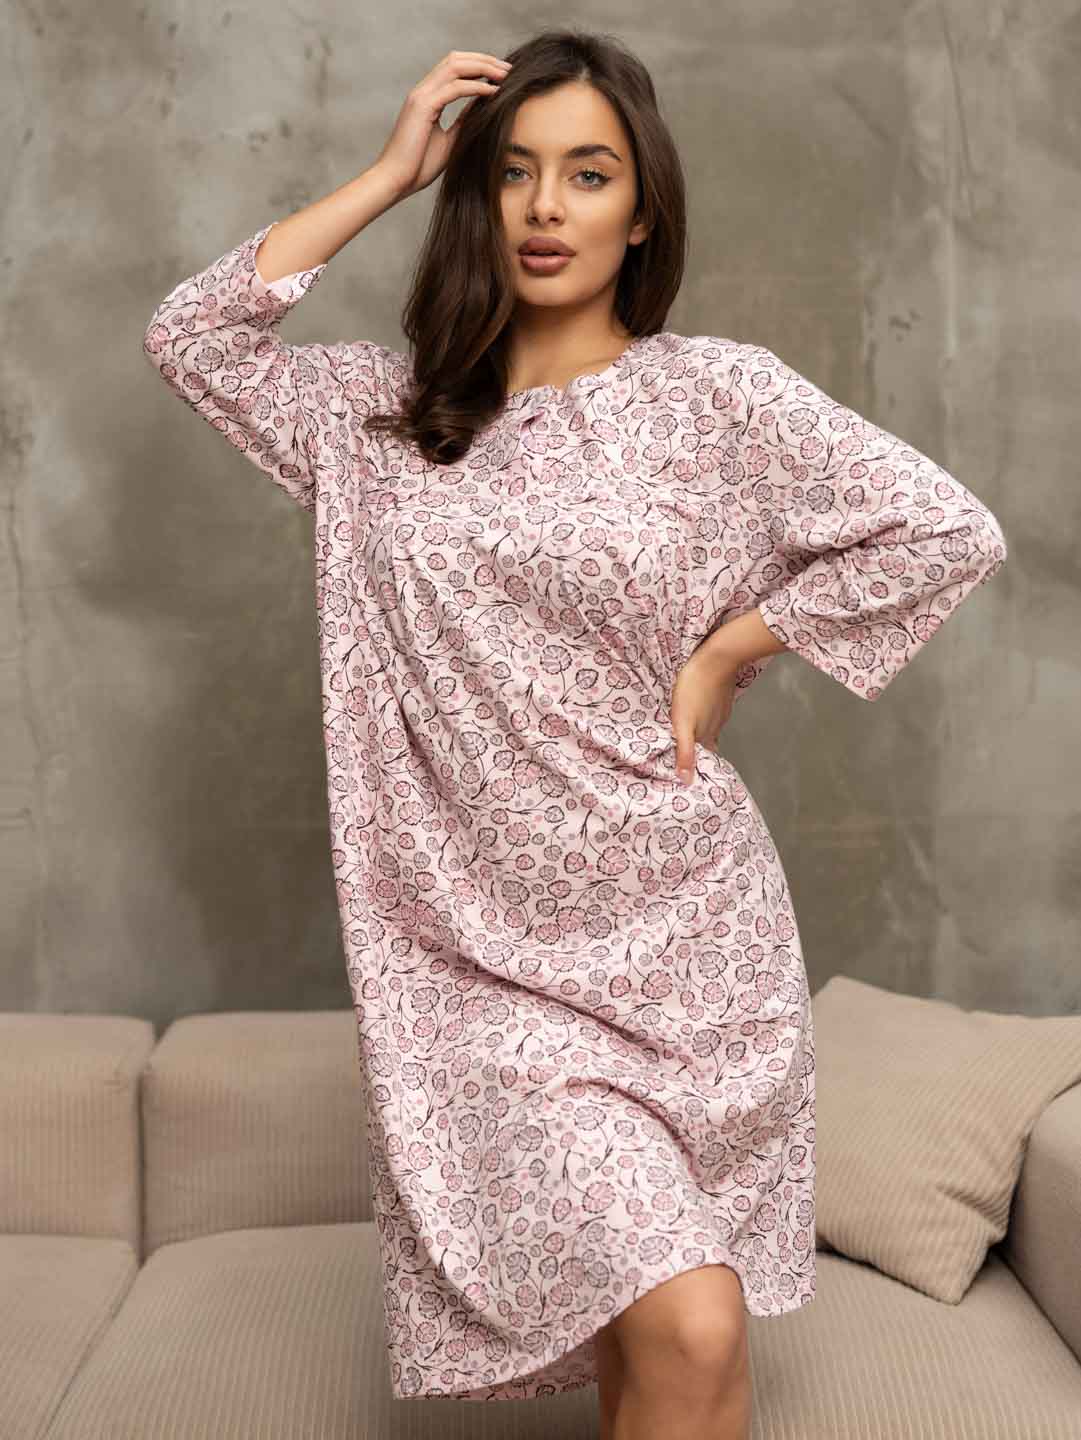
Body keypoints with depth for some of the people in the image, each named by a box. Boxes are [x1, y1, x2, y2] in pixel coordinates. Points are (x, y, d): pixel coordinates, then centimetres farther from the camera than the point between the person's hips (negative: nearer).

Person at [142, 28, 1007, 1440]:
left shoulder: (718, 393, 0)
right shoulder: (391, 412, 9)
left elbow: (953, 531, -3)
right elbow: (191, 335, 4)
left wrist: (725, 651, -4)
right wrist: (389, 174, 3)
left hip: (682, 929, 0)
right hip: (489, 947, 0)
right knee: (692, 1327, -14)